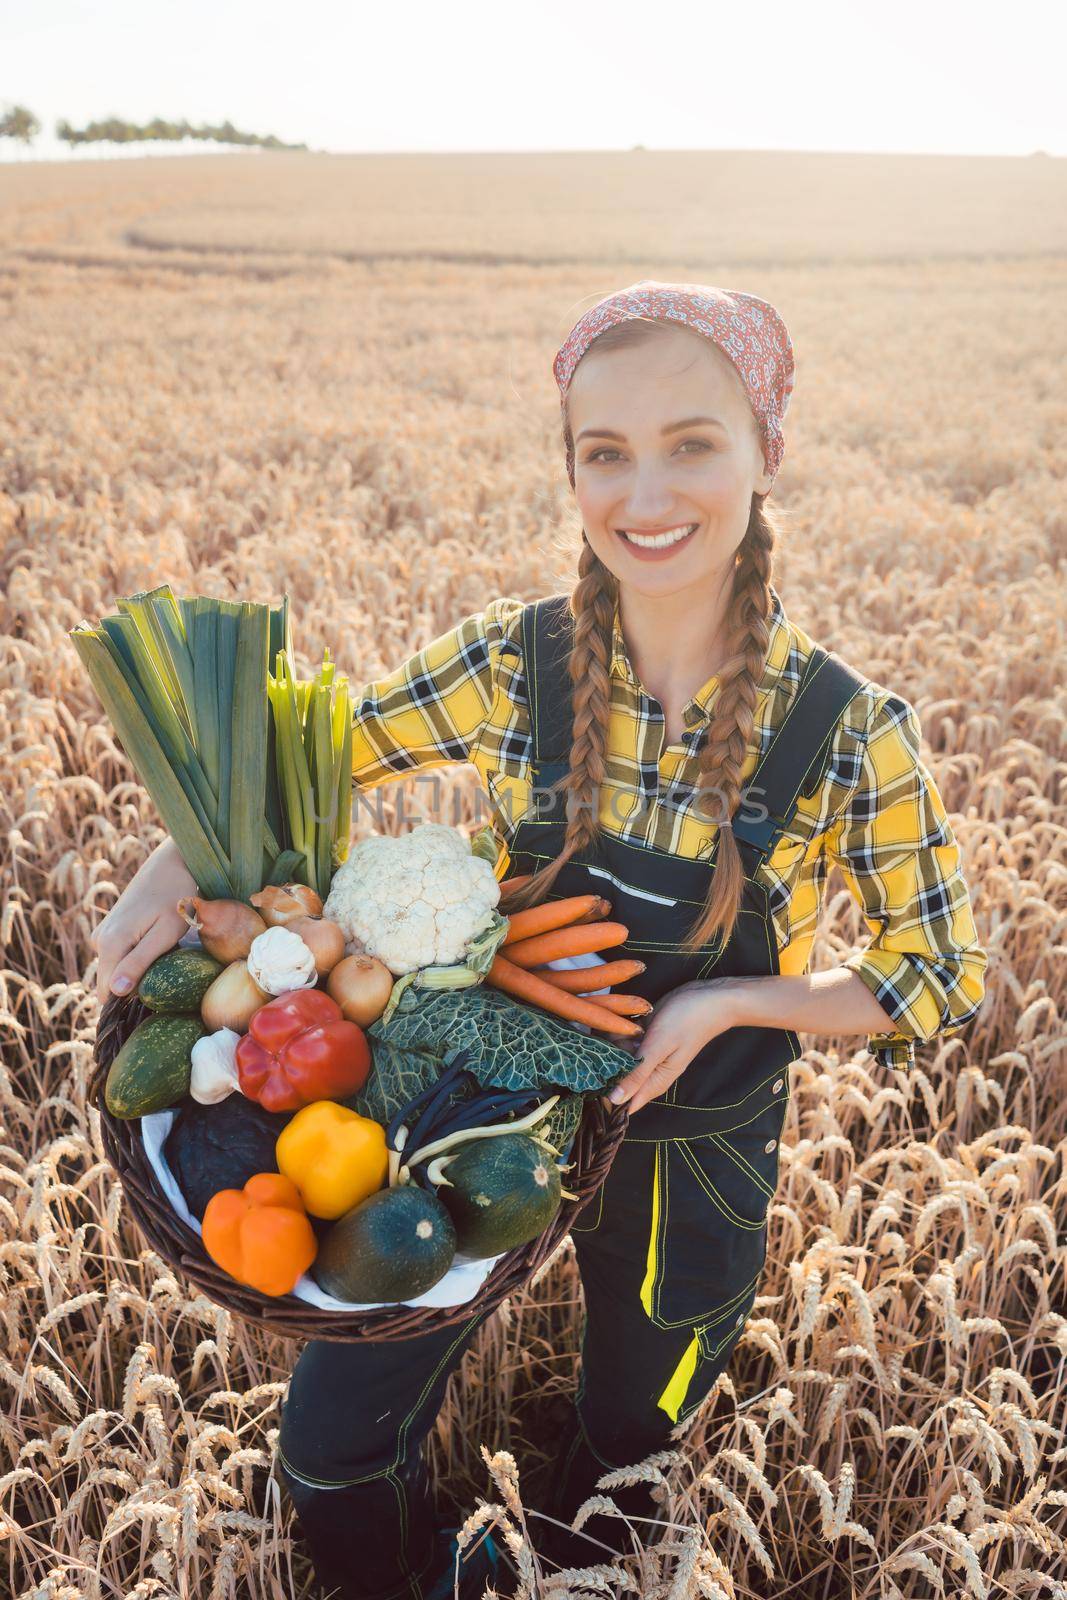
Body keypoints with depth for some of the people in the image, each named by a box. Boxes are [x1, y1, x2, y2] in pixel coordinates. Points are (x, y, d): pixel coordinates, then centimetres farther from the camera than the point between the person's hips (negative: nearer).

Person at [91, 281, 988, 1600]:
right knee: (331, 1450, 10)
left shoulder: (848, 731, -21)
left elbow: (943, 982, -10)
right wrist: (173, 870, -22)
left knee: (624, 1460, 26)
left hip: (693, 1163, 0)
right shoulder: (511, 662, -17)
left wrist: (732, 1000, -24)